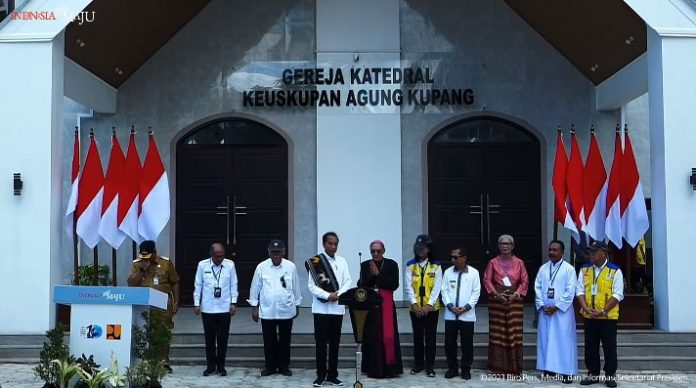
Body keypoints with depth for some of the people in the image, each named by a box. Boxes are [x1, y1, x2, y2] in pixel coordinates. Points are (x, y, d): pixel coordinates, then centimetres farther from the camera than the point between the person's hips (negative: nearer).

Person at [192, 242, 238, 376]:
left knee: (223, 338, 6)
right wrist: (196, 304, 1)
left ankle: (221, 366, 18)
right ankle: (210, 365, 19)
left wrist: (233, 303, -2)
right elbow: (198, 285, 2)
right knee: (209, 338, 8)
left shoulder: (230, 265, -4)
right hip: (207, 308, 0)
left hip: (224, 308, 0)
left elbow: (234, 285, 2)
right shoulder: (202, 265, -4)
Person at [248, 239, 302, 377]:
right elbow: (255, 287, 3)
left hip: (286, 311, 0)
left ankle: (284, 366, 22)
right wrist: (254, 307, 3)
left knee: (285, 340, 10)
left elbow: (296, 287, 6)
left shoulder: (291, 266, -3)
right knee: (269, 340, 9)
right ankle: (270, 366, 22)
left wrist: (297, 305, 11)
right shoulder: (261, 267, -4)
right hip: (267, 311, 0)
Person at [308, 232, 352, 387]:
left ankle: (332, 375, 15)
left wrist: (338, 294, -15)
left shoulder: (342, 261, 8)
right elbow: (312, 285, -7)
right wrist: (327, 295, -19)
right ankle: (321, 375, 10)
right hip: (321, 308, -3)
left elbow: (347, 281, 3)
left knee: (335, 343, 7)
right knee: (321, 343, 1)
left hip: (337, 307, 3)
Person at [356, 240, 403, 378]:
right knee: (371, 337, 0)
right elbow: (361, 285, -1)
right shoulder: (365, 265, 7)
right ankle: (373, 369, 7)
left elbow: (394, 285, -8)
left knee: (388, 336, -4)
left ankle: (389, 368, 2)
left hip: (386, 305, -2)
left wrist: (378, 274, -12)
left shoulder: (391, 264, 1)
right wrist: (371, 275, -16)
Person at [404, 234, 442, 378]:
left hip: (431, 307, -1)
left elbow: (437, 287, -7)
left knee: (430, 337, 2)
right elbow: (408, 287, -3)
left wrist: (429, 305, -15)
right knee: (417, 336, 9)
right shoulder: (410, 266, 2)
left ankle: (430, 366, 10)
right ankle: (418, 363, 20)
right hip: (415, 308, 1)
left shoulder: (436, 266, -1)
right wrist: (414, 304, -14)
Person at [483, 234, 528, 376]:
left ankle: (514, 368, 7)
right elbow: (487, 280, -1)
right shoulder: (493, 262, 4)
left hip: (514, 300, 0)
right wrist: (496, 294, -13)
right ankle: (498, 367, 6)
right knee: (497, 332, 0)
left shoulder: (519, 262, 6)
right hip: (497, 300, 0)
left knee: (514, 333, 0)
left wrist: (516, 294, -10)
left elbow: (524, 281, 3)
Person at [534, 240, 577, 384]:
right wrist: (542, 306, -7)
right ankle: (549, 369, 14)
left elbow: (570, 292, -9)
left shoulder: (569, 269, -4)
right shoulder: (543, 268, 8)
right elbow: (537, 288, 6)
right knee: (546, 339, 6)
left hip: (562, 311, -4)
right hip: (545, 310, 4)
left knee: (564, 340, -2)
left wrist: (556, 307, -13)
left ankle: (566, 371, 2)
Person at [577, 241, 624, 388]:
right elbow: (580, 291, 5)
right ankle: (593, 374, 20)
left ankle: (610, 375, 14)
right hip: (589, 316, 4)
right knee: (590, 346, 9)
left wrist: (603, 311, -16)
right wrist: (586, 308, -12)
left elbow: (617, 295, -9)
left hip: (608, 316, -4)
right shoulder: (584, 270, 6)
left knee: (609, 347, 3)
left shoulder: (615, 271, -5)